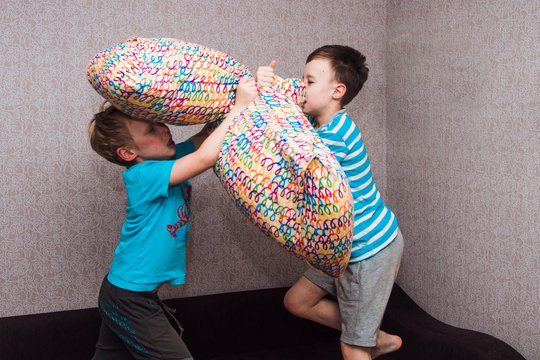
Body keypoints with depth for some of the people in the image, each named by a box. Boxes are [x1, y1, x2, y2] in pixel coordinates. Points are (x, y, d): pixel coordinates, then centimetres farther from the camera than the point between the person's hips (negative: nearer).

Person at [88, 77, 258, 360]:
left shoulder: (168, 158, -1)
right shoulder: (141, 176, -24)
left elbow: (204, 138, 0)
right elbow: (205, 157, -35)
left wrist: (252, 85, -12)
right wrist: (239, 105, -29)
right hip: (129, 300, -8)